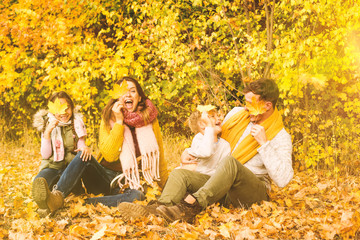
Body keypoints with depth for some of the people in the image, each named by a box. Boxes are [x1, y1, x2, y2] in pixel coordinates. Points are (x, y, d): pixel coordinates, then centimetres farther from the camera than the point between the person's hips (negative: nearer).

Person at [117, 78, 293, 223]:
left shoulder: (280, 137, -4)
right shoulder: (236, 114, 13)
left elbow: (283, 180, -16)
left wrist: (263, 143, -19)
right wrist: (190, 153, 9)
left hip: (252, 192, -6)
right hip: (221, 185, 6)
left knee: (231, 162, -37)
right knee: (179, 174, -17)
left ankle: (191, 207, -49)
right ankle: (159, 208, -46)